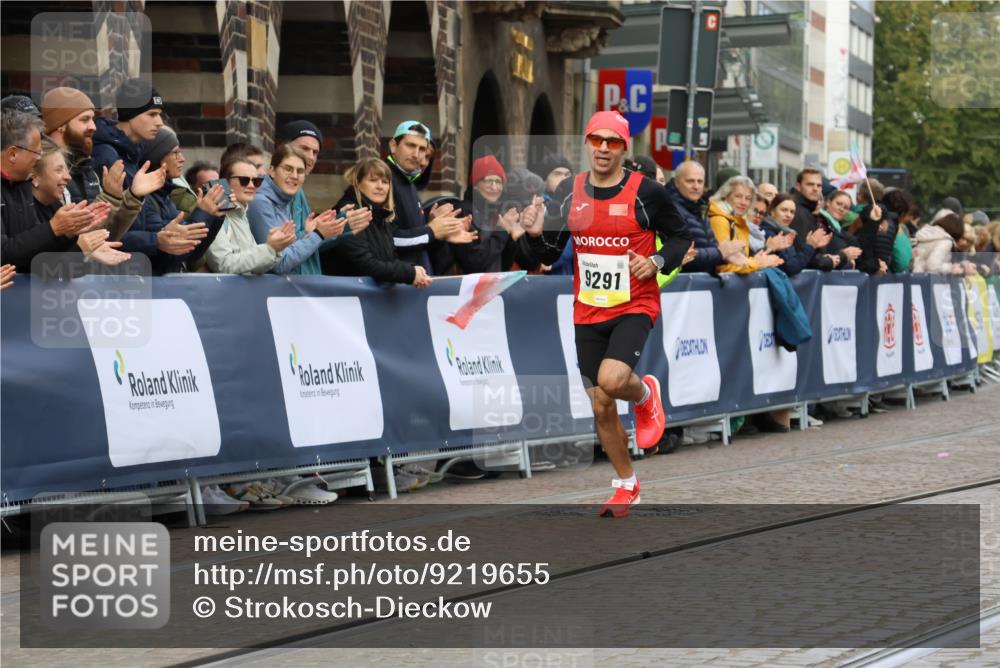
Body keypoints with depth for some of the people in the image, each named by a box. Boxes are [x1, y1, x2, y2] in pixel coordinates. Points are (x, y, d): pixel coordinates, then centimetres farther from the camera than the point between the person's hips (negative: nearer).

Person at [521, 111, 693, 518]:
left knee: (611, 380, -27)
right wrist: (536, 234, -12)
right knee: (600, 406, 6)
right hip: (588, 312, 4)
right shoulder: (568, 193, 3)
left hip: (635, 306, -4)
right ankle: (626, 485, 25)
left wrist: (657, 262, -16)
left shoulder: (646, 192, -8)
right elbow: (549, 255, 9)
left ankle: (645, 394, 10)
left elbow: (680, 238, 3)